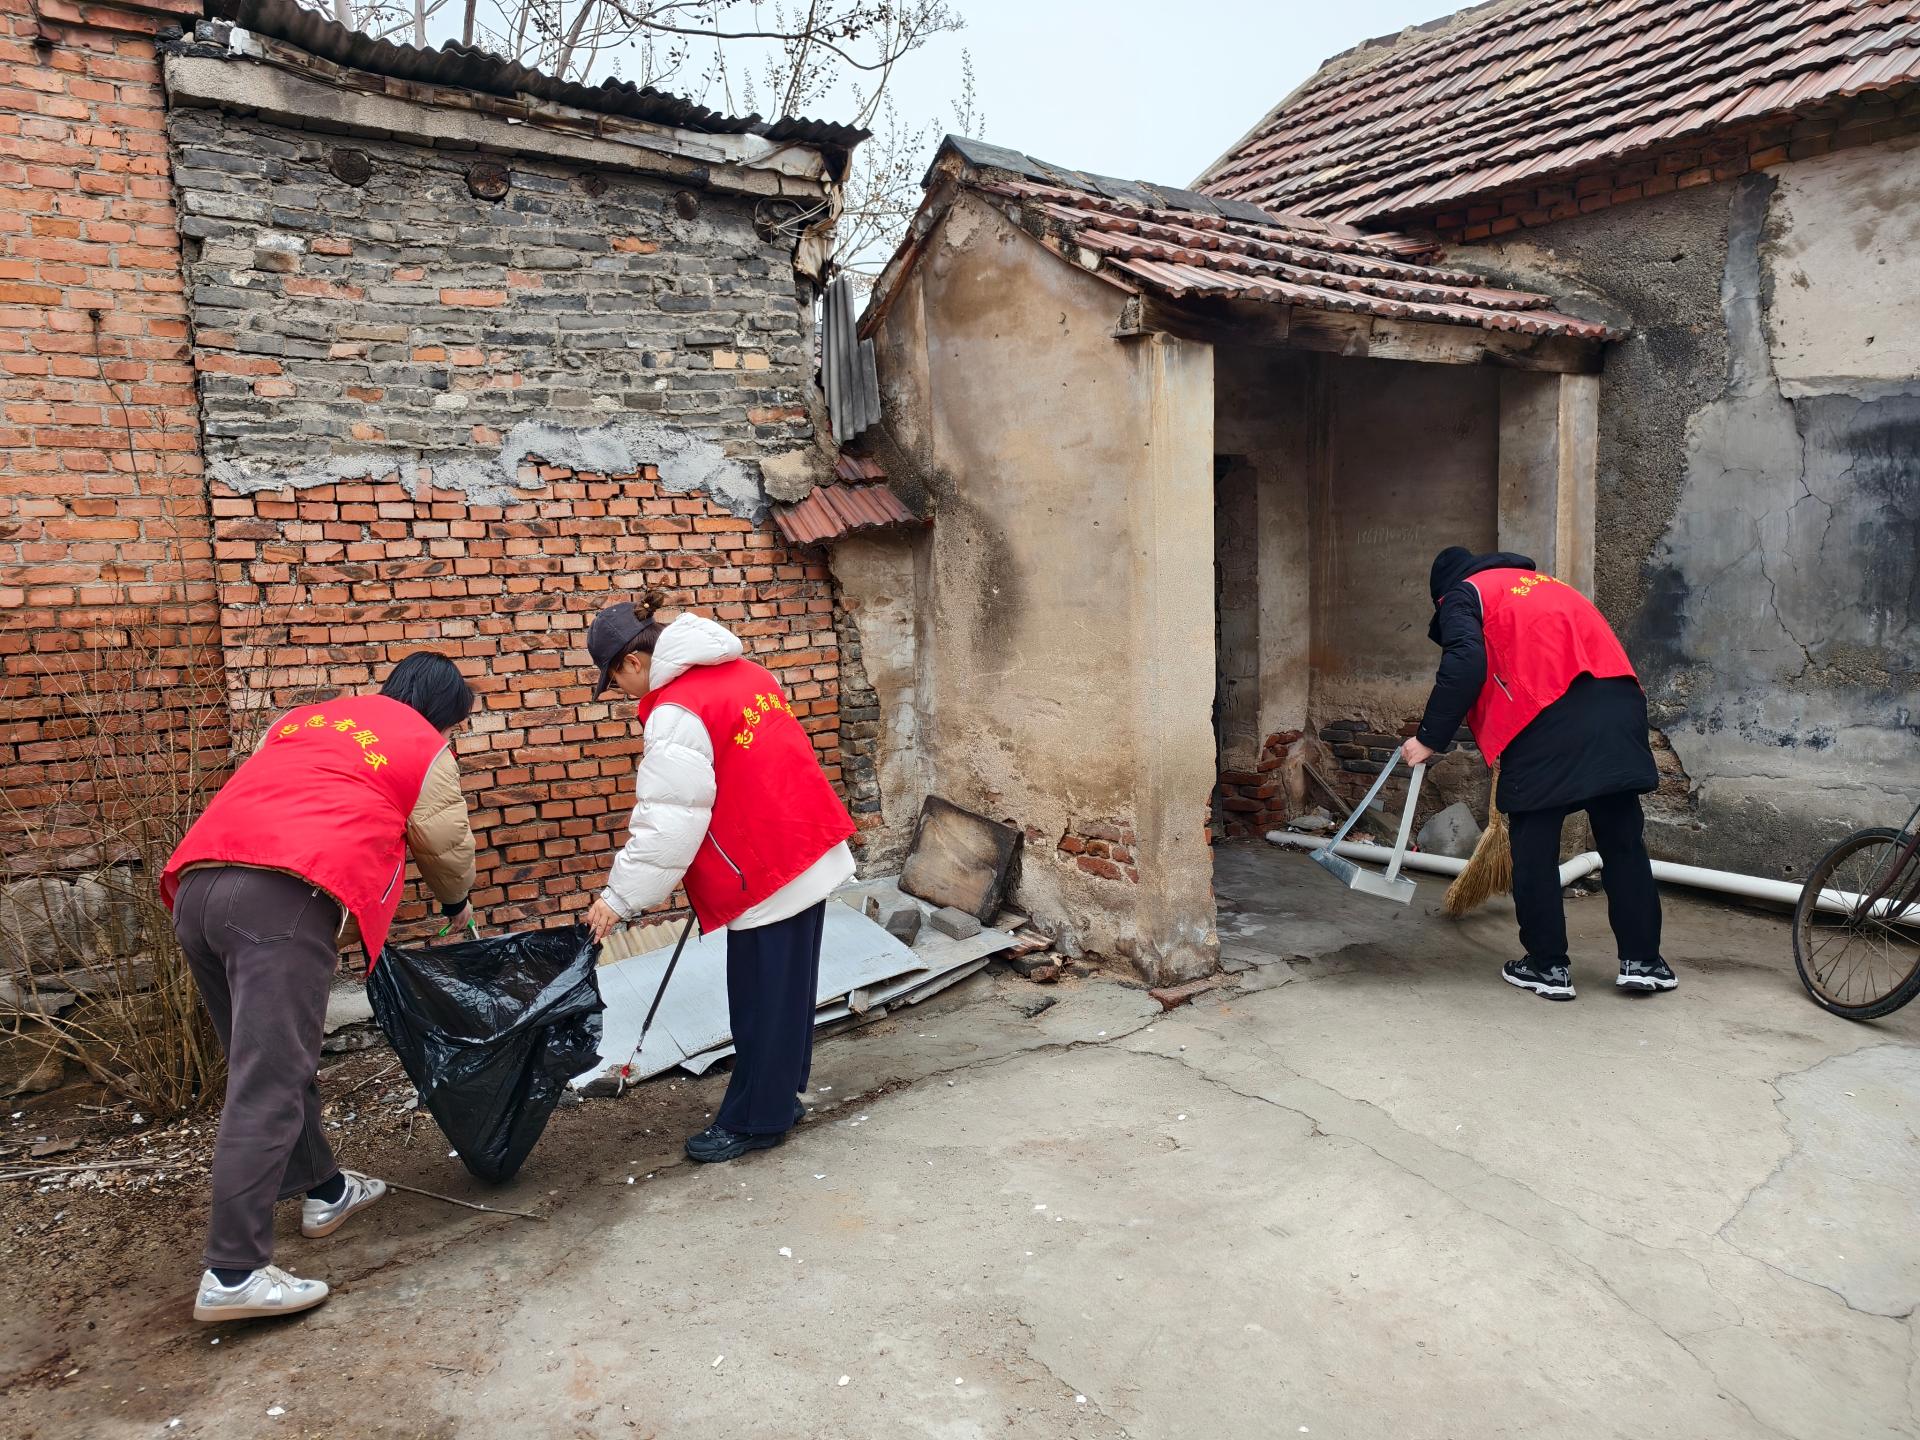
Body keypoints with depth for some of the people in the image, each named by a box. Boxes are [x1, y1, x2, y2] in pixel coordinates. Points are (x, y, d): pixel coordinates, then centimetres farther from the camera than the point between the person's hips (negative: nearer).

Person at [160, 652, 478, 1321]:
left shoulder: (300, 720, 29)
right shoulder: (425, 748, 13)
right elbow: (447, 846, 21)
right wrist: (458, 903, 41)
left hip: (195, 888, 8)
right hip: (284, 899, -7)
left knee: (267, 1061, 19)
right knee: (268, 1088, -7)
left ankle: (324, 1189, 33)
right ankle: (233, 1275, -7)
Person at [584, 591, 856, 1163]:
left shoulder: (676, 711, -16)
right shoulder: (744, 671, 11)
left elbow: (667, 822, -18)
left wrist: (619, 898, -11)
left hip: (768, 872, -9)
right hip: (811, 853, 9)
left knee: (761, 1000, 4)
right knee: (786, 989, 19)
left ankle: (754, 1120, 17)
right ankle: (780, 1098, 32)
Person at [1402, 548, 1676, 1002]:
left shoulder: (1463, 595, 13)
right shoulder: (1545, 583, 35)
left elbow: (1465, 664, -7)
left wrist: (1430, 738, -3)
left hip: (1548, 717, -6)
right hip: (1618, 700, 6)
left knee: (1534, 848, 6)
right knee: (1623, 840, 13)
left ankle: (1548, 965, 13)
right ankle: (1641, 960, 18)